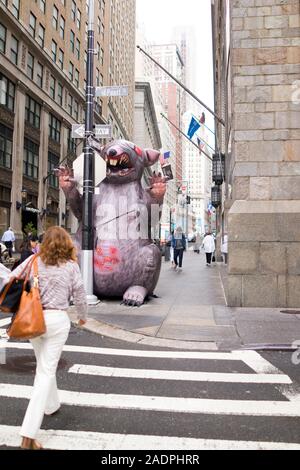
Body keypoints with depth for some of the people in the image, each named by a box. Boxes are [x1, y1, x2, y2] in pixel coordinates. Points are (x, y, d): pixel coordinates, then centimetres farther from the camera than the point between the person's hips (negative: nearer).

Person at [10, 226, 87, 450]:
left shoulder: (34, 260, -1)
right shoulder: (70, 265, -5)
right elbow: (80, 296, -1)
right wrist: (83, 316, 18)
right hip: (57, 320, -3)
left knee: (44, 366, 25)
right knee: (46, 371, 1)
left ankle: (51, 405, 45)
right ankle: (29, 434, -2)